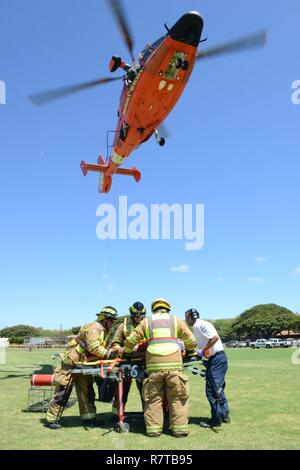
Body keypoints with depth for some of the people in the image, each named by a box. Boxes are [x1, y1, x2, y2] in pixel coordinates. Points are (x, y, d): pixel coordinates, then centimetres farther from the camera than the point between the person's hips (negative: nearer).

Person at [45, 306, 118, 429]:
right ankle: (51, 419, 9)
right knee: (62, 393, -1)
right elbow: (94, 348, -30)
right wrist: (109, 353, -26)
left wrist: (112, 352, -10)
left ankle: (88, 418, 16)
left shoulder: (103, 332, 11)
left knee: (87, 391, 9)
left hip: (83, 365, 9)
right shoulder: (94, 328, -20)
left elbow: (100, 349, 6)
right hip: (71, 363, -9)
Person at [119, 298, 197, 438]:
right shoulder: (176, 320, 17)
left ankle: (153, 429, 9)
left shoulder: (146, 322, 16)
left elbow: (132, 340, 14)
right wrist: (190, 350, 40)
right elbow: (190, 340, 19)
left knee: (153, 398, 9)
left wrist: (125, 351, 33)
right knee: (177, 398, 8)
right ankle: (180, 429, 7)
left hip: (153, 365, 0)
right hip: (173, 365, 0)